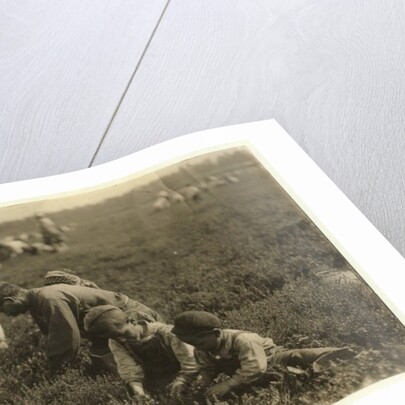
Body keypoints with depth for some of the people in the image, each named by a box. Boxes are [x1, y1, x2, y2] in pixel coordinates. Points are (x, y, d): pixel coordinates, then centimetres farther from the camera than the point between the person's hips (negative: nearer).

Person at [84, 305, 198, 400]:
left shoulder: (165, 333, -21)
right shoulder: (115, 343, -8)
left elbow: (191, 362, -23)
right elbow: (129, 370, -20)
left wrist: (180, 382, -37)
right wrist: (139, 392, -37)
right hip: (154, 383, 4)